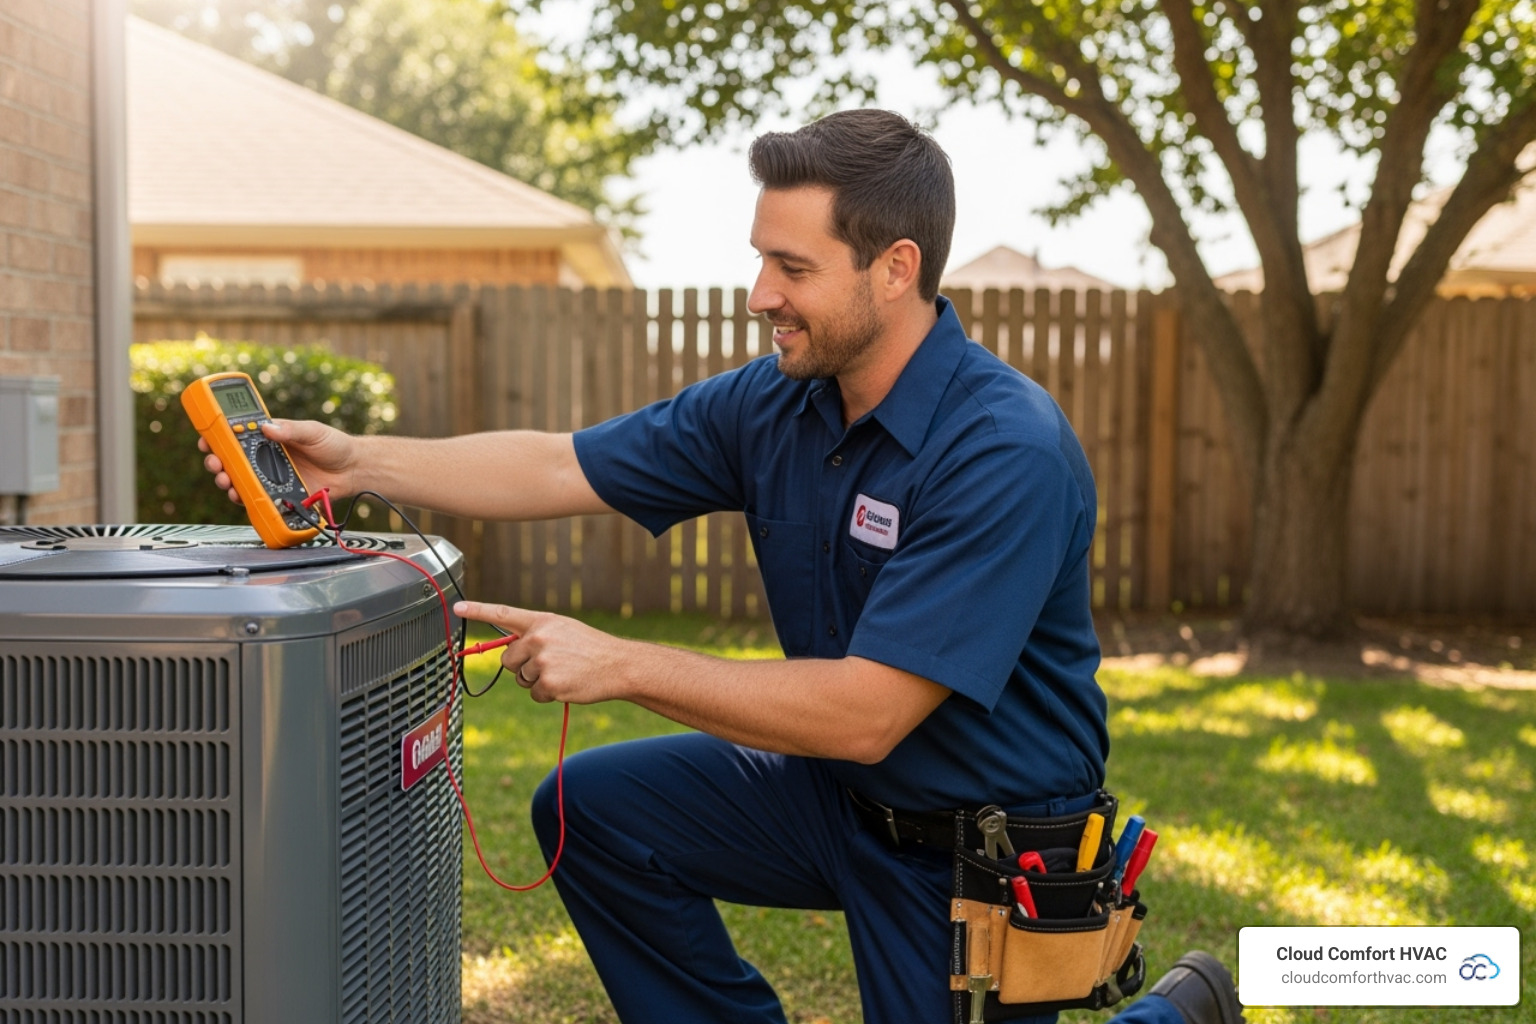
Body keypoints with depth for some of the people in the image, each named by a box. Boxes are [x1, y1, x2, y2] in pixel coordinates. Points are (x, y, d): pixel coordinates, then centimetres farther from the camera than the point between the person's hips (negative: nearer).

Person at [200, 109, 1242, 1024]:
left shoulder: (1007, 453, -30)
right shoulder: (774, 403, -7)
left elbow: (865, 713, -32)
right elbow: (562, 467, -2)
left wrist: (621, 665, -29)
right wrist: (361, 461, -13)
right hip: (840, 795, 7)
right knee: (593, 806, 0)